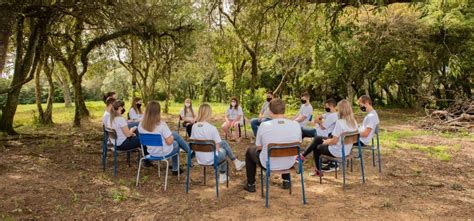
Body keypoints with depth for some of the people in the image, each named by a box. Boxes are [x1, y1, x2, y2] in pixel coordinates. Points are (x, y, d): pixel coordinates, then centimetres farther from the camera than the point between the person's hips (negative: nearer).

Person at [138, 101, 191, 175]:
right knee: (176, 144, 27)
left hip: (151, 152, 5)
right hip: (164, 152, -5)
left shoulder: (141, 125, -12)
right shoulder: (161, 124, -28)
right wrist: (172, 137, -1)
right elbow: (169, 142, -24)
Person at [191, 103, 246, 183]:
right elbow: (217, 147, -15)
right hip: (211, 159, -6)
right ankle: (223, 176, 40)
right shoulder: (212, 128, -22)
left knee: (224, 143, 23)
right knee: (223, 151, 30)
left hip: (199, 159, 6)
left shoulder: (194, 126, -7)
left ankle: (236, 162, 34)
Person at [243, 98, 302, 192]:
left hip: (268, 164, -3)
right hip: (289, 164, 3)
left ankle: (250, 185, 34)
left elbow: (259, 147, -6)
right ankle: (286, 181, 42)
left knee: (249, 151, 28)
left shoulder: (264, 125, -21)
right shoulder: (296, 125, -14)